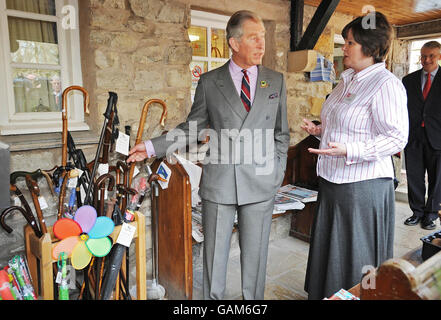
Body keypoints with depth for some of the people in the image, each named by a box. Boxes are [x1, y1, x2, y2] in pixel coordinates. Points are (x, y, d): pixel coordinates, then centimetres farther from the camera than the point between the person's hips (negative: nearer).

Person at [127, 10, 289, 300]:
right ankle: (212, 298, 33)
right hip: (219, 182, 0)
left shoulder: (276, 81, 6)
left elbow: (281, 133, 10)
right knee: (214, 254, 11)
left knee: (255, 253, 13)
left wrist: (278, 173, 6)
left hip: (261, 182, 1)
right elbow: (192, 128, 6)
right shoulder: (209, 82, 2)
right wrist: (152, 147, -2)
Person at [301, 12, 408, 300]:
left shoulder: (386, 84, -14)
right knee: (328, 251, 19)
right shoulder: (347, 81, 13)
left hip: (362, 185, -9)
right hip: (332, 179, 9)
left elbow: (396, 138, -19)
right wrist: (320, 130, 7)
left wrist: (348, 151, -29)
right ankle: (323, 294, 37)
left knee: (355, 258, 7)